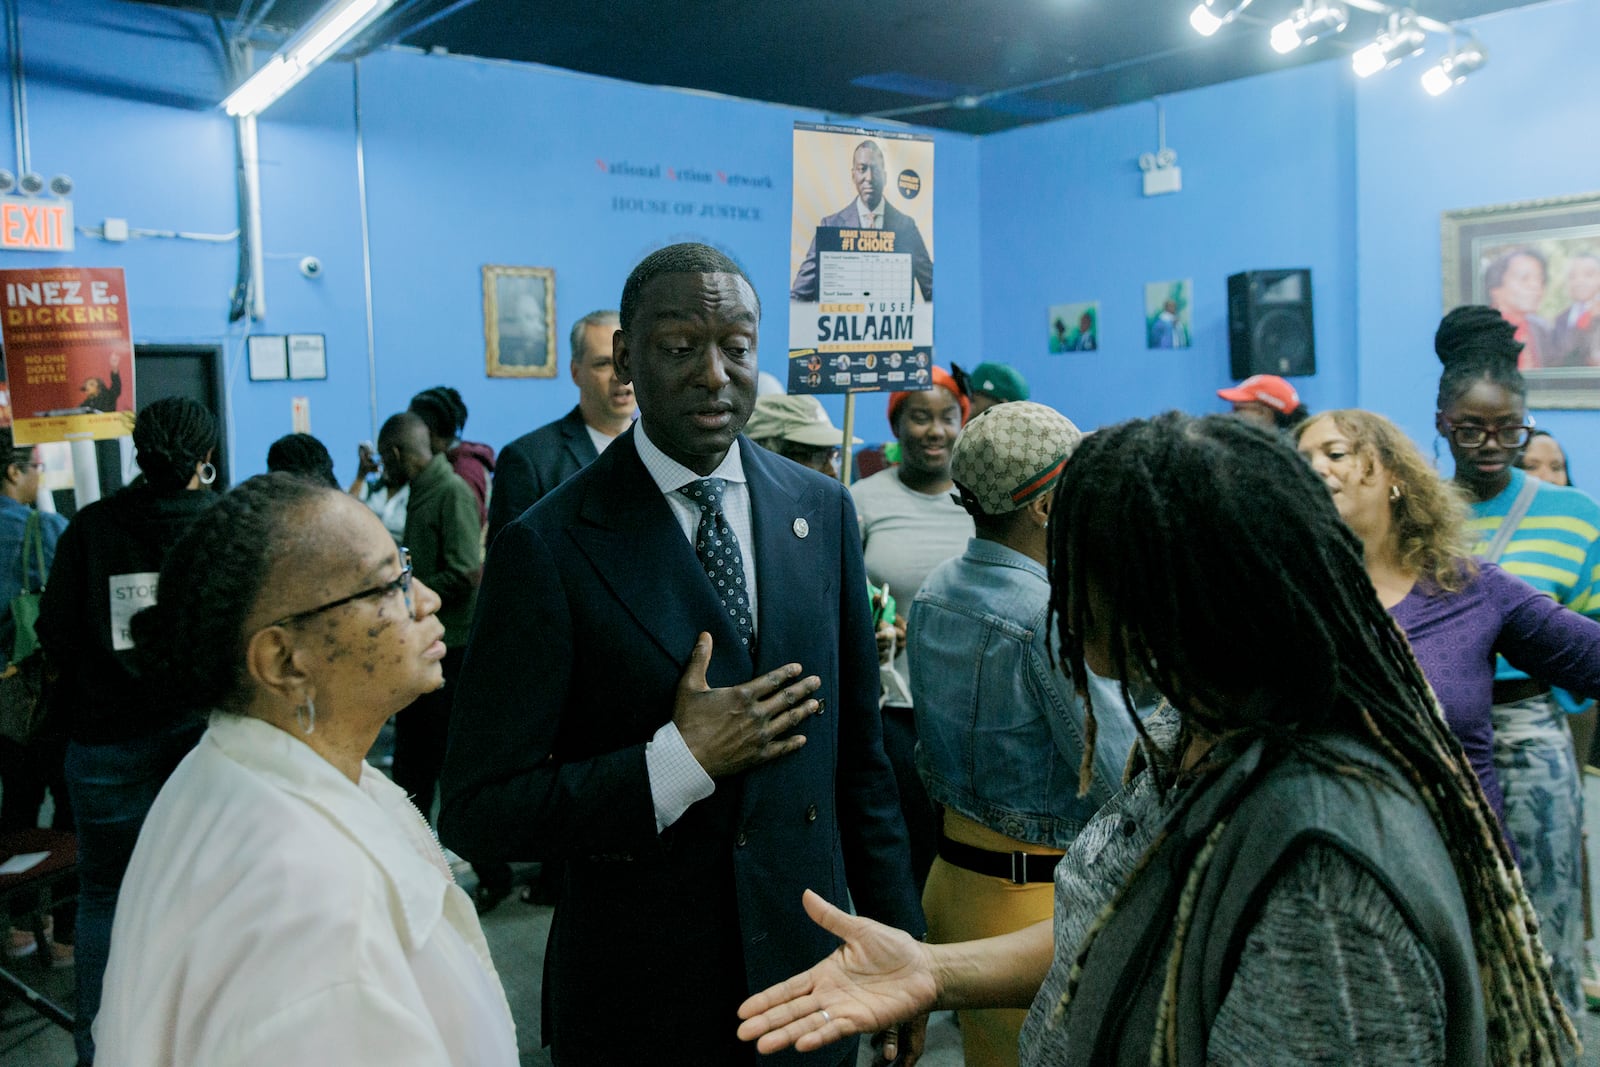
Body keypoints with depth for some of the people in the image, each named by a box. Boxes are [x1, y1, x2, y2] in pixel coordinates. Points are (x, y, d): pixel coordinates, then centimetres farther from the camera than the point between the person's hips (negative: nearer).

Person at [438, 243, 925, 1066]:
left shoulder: (822, 511, -1)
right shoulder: (547, 548, -15)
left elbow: (857, 755, 5)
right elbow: (476, 812, -14)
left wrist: (897, 944, 7)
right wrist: (681, 760, -23)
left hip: (806, 967, 4)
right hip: (640, 997, -3)